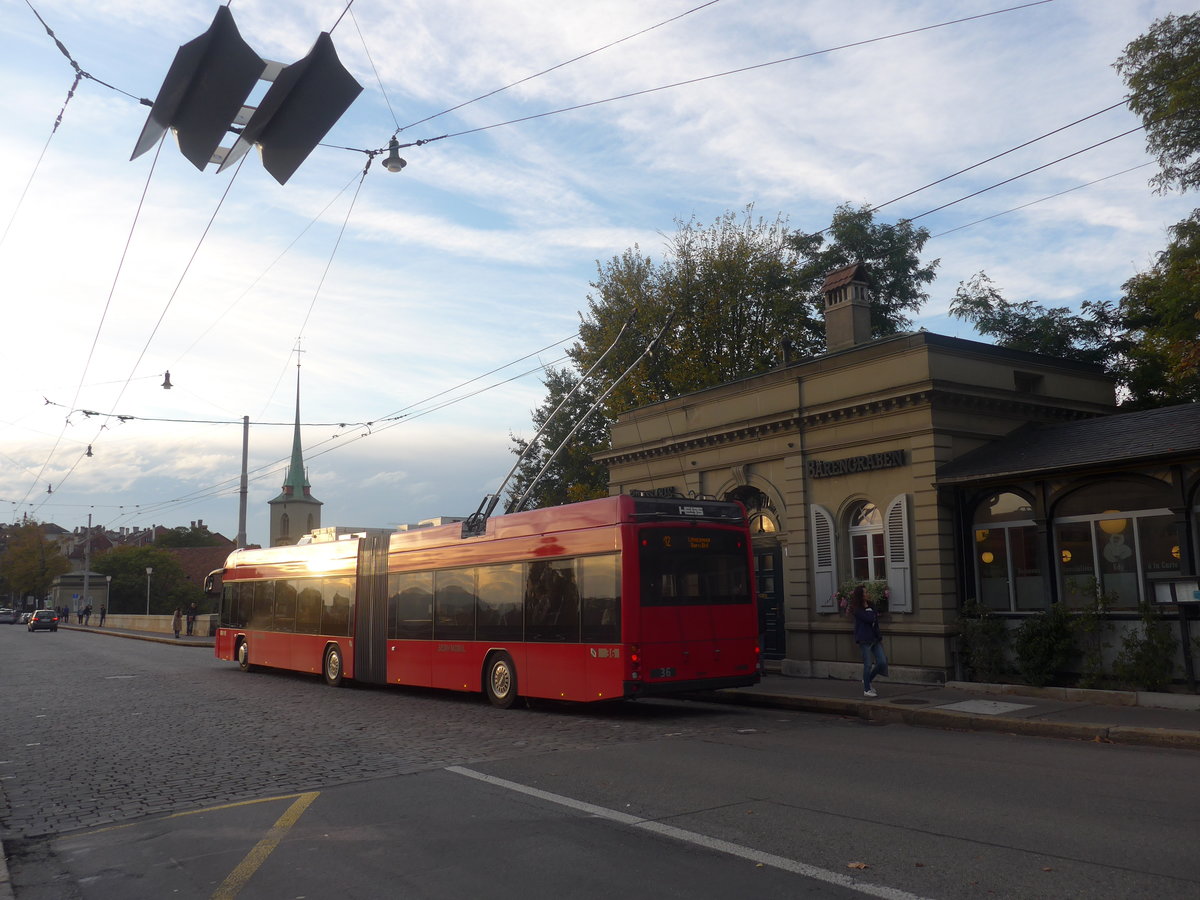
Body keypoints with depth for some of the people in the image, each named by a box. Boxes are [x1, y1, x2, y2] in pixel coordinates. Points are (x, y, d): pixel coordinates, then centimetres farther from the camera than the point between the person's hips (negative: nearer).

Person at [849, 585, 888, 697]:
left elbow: (876, 621, 17)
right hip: (865, 639, -7)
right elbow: (870, 619, -24)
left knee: (882, 662, 1)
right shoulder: (857, 609, -12)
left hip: (875, 638, 7)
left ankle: (867, 680, 22)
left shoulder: (870, 605, 11)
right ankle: (866, 690, 11)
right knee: (868, 665, -2)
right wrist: (869, 610, -3)